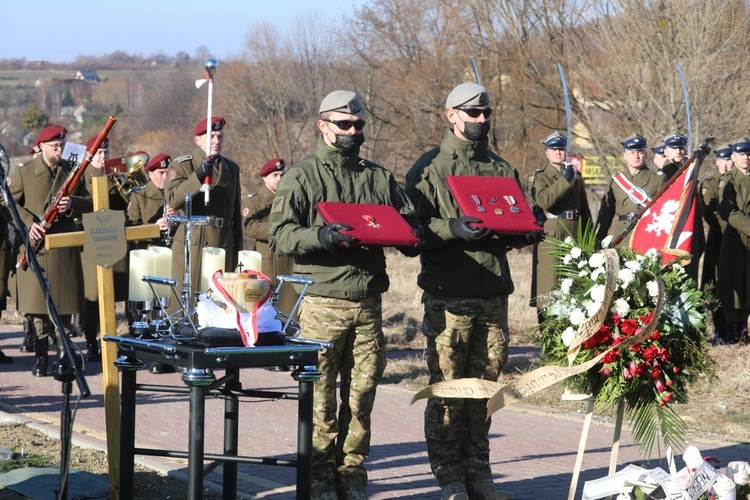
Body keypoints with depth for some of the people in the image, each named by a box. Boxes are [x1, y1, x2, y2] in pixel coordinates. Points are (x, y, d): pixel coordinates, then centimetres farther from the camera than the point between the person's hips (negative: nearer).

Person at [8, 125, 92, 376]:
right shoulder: (23, 173, 4)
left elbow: (89, 202, 9)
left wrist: (72, 204, -12)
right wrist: (28, 223, -16)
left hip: (65, 248, 2)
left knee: (65, 303, 5)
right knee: (37, 303, -5)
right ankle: (40, 356, 2)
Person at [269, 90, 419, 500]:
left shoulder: (379, 178, 17)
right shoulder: (302, 176, 4)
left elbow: (410, 226, 18)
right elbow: (280, 236, -6)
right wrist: (322, 237, -23)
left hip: (368, 304, 4)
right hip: (321, 301, -4)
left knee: (362, 396, 5)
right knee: (321, 399, -3)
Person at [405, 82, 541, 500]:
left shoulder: (502, 169, 16)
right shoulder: (430, 167, 2)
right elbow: (416, 227, -6)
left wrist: (526, 232, -5)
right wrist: (455, 229, -22)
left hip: (494, 293, 5)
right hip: (448, 294, -4)